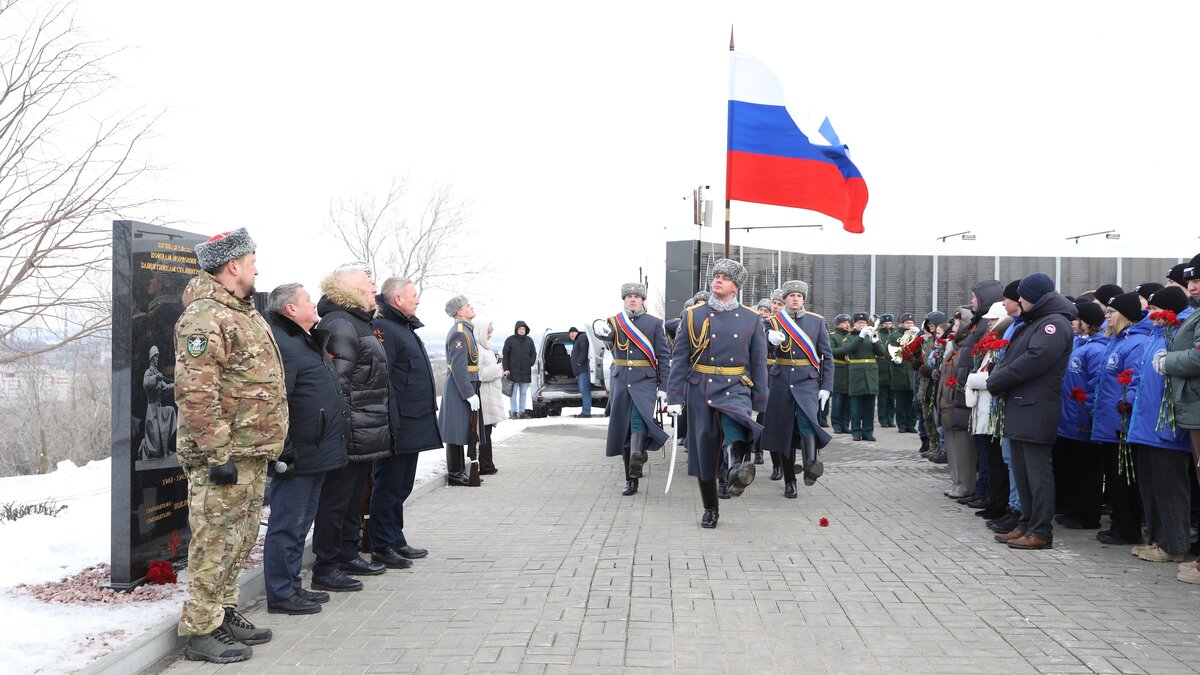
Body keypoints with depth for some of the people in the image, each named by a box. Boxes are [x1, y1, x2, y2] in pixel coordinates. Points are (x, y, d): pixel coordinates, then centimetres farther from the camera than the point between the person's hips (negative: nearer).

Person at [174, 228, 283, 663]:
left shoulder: (244, 313, 18)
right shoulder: (204, 317, -15)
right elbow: (196, 393, -22)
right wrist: (217, 454, -23)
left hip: (251, 453, 10)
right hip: (224, 458, -10)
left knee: (239, 539, 17)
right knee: (216, 542, -4)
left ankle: (225, 614, 29)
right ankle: (201, 631, 4)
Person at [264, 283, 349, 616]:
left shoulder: (312, 342, 18)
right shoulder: (281, 345, -16)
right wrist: (283, 451, -23)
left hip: (318, 453, 10)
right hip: (297, 456, -10)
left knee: (301, 524, 17)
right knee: (287, 525, -2)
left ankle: (292, 586, 27)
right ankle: (281, 595, 6)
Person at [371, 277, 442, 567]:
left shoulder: (406, 327, 19)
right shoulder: (384, 328, -14)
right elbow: (382, 380, -21)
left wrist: (426, 417, 24)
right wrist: (393, 423, -25)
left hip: (415, 426, 10)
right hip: (400, 425, -10)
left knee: (402, 487, 16)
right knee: (389, 486, -1)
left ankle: (396, 540, 25)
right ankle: (382, 546, 7)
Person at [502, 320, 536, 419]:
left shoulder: (529, 340, 9)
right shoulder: (510, 340, -1)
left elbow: (534, 354, 15)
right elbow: (505, 355, -2)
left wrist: (531, 363, -2)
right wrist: (506, 369, -8)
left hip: (526, 372, 4)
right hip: (513, 372, -3)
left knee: (523, 393, 7)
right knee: (513, 392, -1)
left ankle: (522, 412, 12)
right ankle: (513, 412, 2)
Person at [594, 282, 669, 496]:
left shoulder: (654, 323, 4)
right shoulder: (614, 321, 7)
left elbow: (663, 356, 3)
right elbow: (608, 339, -16)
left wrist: (664, 386, -2)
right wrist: (601, 331, -40)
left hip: (645, 381, -3)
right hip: (621, 380, 3)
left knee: (639, 418, -24)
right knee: (623, 427, 6)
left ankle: (637, 455, -40)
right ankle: (630, 477, 17)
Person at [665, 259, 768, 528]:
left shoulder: (751, 319, 5)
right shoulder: (693, 315, 4)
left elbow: (759, 363, 7)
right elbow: (679, 358, 2)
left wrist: (759, 404, 5)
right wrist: (674, 397, -4)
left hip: (735, 388, -1)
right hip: (700, 391, 1)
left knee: (735, 420, -37)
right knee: (703, 450, 6)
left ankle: (736, 467, -62)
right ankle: (710, 509, 21)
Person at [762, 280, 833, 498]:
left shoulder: (817, 321, 6)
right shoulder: (774, 321, 5)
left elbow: (827, 356, 7)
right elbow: (764, 353, -6)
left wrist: (826, 387, -1)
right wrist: (771, 340, -29)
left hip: (808, 382, -1)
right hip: (781, 383, 1)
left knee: (806, 419, -28)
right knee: (784, 431, 4)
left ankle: (811, 465, -39)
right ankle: (789, 482, 15)